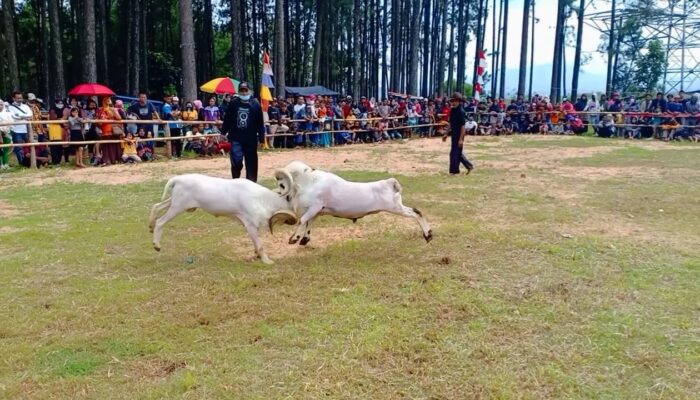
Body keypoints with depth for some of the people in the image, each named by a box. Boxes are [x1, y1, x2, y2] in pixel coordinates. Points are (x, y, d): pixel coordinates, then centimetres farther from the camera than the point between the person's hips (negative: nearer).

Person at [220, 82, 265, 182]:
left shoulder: (255, 104, 0)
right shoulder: (233, 104, 2)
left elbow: (260, 123, 1)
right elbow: (227, 119, 9)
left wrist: (261, 138, -2)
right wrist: (223, 132, 7)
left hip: (251, 140, 0)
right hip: (236, 139, 0)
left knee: (251, 164, 6)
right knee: (236, 162, -8)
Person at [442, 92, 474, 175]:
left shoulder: (461, 112, -18)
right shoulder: (452, 110, 8)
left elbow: (463, 126, -20)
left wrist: (461, 139, -22)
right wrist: (446, 134, 17)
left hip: (459, 135, -9)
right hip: (454, 134, 9)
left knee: (454, 153, -3)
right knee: (458, 152, 16)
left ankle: (454, 170, 7)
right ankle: (469, 166, 28)